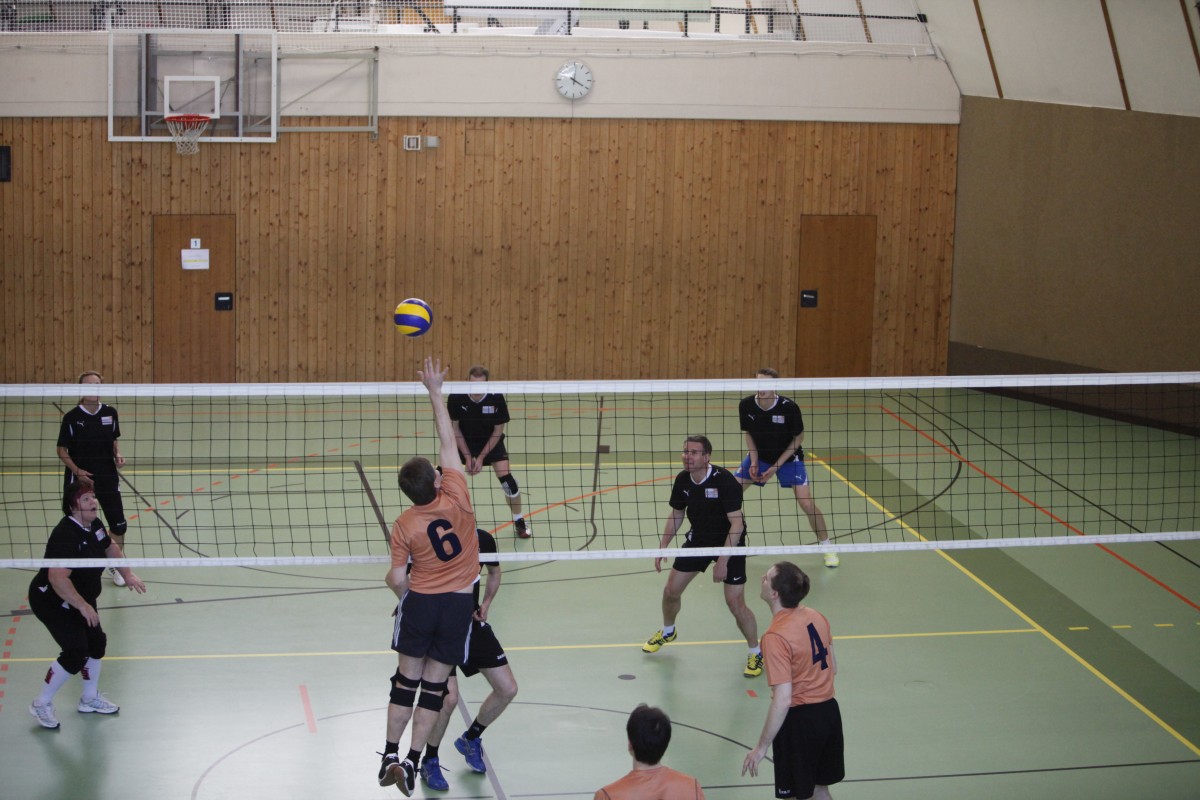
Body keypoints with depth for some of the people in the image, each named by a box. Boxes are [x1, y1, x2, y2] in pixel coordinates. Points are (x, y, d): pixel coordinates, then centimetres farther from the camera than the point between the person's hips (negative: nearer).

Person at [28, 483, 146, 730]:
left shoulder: (94, 525, -3)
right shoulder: (66, 535, -32)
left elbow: (111, 547, 19)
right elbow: (57, 578, -40)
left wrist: (127, 575, 11)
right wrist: (83, 606, -36)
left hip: (80, 600, 10)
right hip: (51, 602, -10)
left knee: (96, 642, 14)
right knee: (76, 653, -15)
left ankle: (90, 698, 35)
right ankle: (42, 704, 4)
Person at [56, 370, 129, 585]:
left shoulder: (110, 413, -1)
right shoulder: (71, 417, -10)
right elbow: (62, 449, -3)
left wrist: (118, 455, -6)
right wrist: (77, 470, -15)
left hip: (107, 476, 3)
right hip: (79, 479, -3)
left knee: (118, 524, 3)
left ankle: (115, 567, 25)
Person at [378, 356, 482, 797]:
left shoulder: (404, 525, -10)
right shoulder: (457, 498, -13)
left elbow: (397, 579, -10)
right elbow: (448, 442, -6)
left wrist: (401, 592, 14)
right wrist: (435, 391, -2)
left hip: (419, 601, 0)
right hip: (458, 603, 0)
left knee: (407, 680, 12)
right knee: (434, 686, 5)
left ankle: (390, 755, 13)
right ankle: (411, 762, 3)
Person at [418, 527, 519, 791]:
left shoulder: (484, 540, -6)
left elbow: (494, 572, 16)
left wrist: (486, 604, 2)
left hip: (472, 622, 6)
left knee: (507, 689, 3)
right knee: (449, 696, -19)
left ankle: (470, 739, 30)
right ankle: (429, 762, 5)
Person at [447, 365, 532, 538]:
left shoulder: (496, 398, -26)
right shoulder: (456, 397, -25)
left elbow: (498, 431, -15)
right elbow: (455, 428, -13)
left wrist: (481, 457, -17)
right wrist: (468, 457, -15)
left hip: (491, 441, -1)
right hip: (464, 441, 1)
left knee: (506, 477, -16)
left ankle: (519, 521, 6)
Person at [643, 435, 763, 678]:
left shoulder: (724, 481, -29)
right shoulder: (683, 480, -9)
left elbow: (736, 524, -29)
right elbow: (676, 515, 8)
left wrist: (723, 561, -32)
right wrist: (663, 547, 2)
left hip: (729, 542, -6)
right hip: (698, 539, 6)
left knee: (735, 604, -12)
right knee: (671, 591, 10)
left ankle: (756, 653, 10)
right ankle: (667, 632, 41)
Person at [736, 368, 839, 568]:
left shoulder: (789, 407, -28)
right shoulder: (746, 405, -19)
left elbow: (798, 438, -14)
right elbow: (748, 433, 0)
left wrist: (777, 466, -17)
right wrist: (754, 462, -11)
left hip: (788, 456, -3)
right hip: (759, 455, 3)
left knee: (807, 504, -13)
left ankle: (826, 547, 8)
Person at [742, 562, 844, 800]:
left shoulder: (775, 637, -24)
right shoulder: (817, 617, 0)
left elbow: (783, 701, -25)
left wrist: (761, 748, -18)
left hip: (798, 720, -7)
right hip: (829, 710, 7)